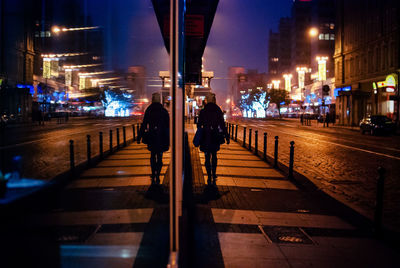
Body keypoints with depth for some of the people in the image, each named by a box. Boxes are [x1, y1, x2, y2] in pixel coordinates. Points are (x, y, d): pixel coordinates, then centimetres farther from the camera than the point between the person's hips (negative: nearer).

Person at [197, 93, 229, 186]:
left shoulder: (202, 112, -3)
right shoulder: (218, 111, -4)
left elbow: (199, 125, 0)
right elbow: (222, 125, -5)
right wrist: (226, 136, 0)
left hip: (206, 137, -1)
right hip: (216, 137, 1)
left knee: (207, 157, 5)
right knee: (214, 156, 19)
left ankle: (209, 177, 3)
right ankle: (214, 175, 18)